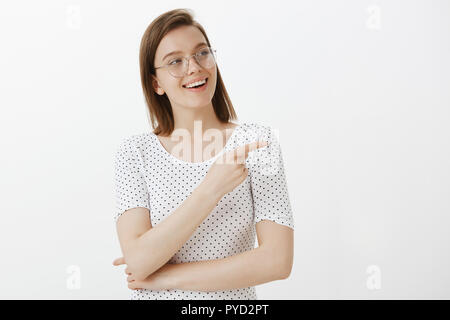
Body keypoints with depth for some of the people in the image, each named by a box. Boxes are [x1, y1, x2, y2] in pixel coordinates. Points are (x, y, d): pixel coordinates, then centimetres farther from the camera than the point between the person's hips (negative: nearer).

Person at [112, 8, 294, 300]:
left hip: (235, 297, 0)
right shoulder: (135, 153, -10)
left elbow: (277, 260, -19)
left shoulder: (257, 142, -12)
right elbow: (138, 261, -20)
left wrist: (166, 278, -18)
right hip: (152, 296, 0)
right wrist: (211, 190, -30)